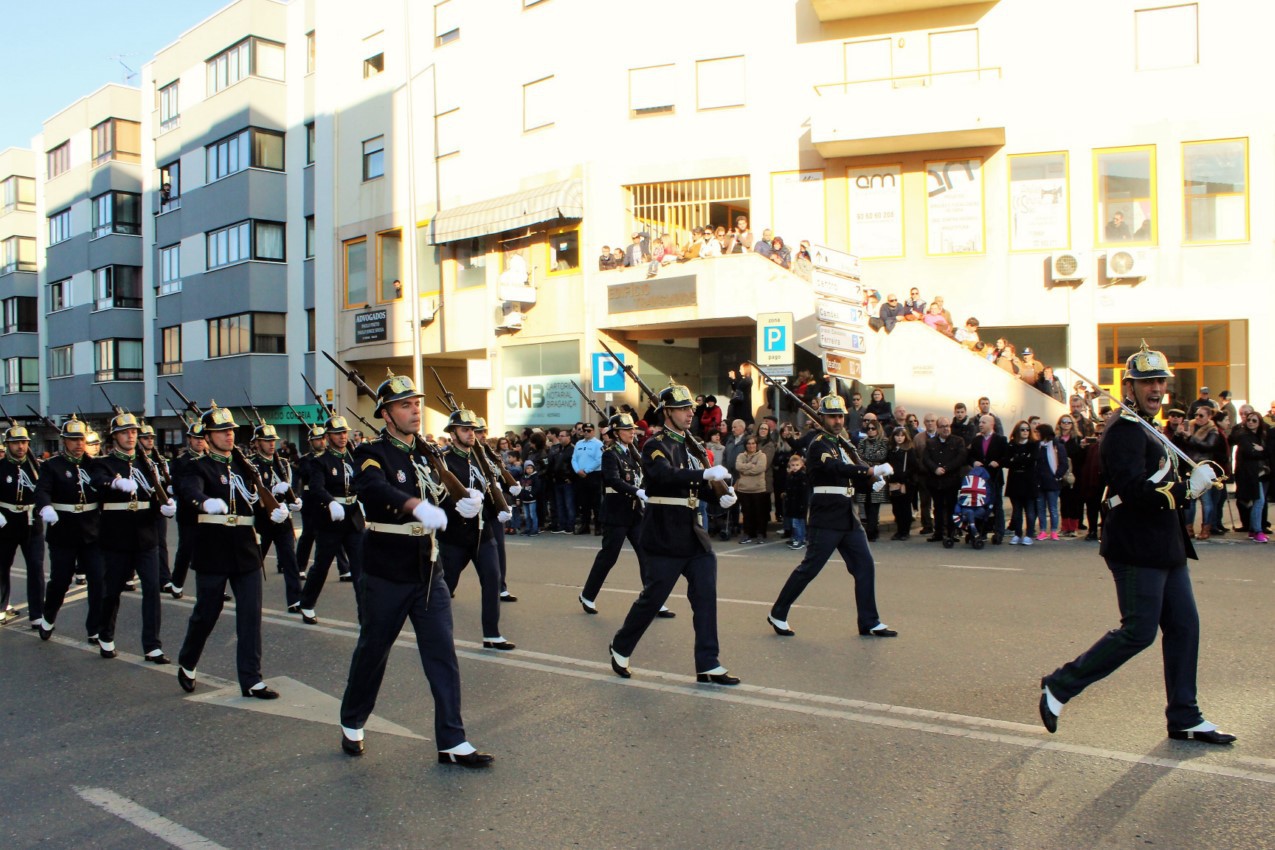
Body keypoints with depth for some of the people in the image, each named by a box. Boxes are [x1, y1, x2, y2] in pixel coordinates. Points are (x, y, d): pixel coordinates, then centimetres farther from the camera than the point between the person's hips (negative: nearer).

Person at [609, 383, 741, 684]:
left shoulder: (689, 445, 14)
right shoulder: (655, 446, -11)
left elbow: (698, 486, 15)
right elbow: (665, 475, -31)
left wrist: (722, 495, -5)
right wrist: (705, 474, -40)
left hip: (694, 534, 7)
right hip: (665, 537, -7)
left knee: (706, 597, 1)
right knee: (652, 598, 2)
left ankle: (708, 665, 8)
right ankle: (620, 648, 24)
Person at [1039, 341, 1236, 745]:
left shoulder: (1144, 429, 19)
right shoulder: (1124, 430, -15)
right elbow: (1134, 491, -27)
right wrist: (1188, 489, -23)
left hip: (1164, 550, 10)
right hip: (1138, 551, -10)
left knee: (1184, 627, 10)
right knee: (1138, 632, -6)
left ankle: (1185, 719, 19)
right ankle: (1060, 686, 5)